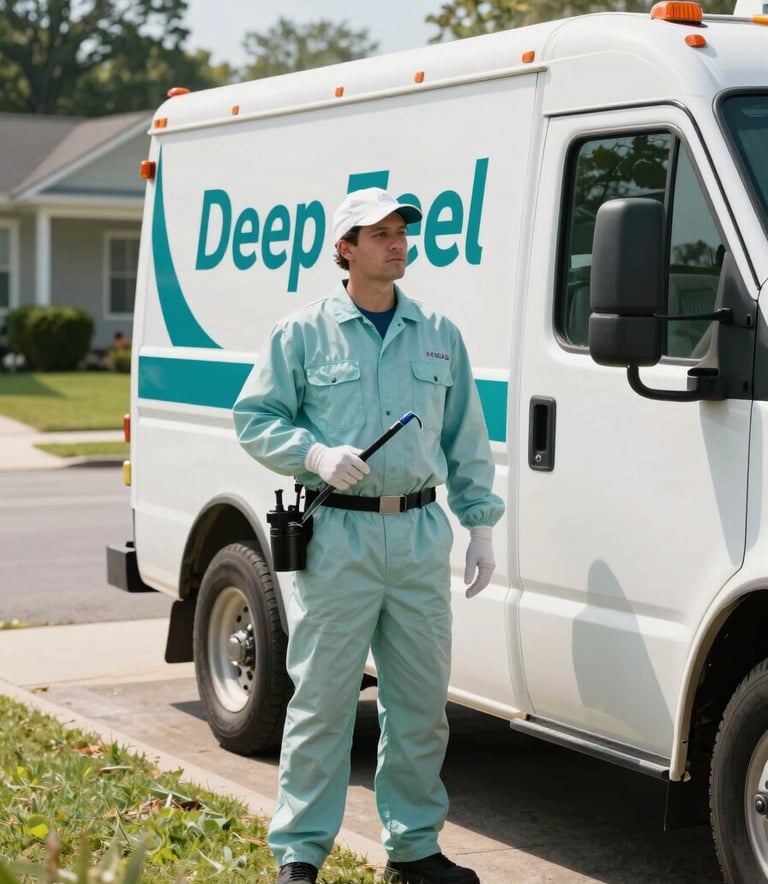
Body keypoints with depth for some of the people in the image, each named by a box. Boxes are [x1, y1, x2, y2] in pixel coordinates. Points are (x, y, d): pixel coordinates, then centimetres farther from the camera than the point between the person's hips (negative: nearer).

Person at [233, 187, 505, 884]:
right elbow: (255, 420, 3)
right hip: (337, 538, -4)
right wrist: (316, 454, -13)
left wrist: (481, 524, 10)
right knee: (322, 700, -2)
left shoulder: (440, 335, 12)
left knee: (421, 700, 8)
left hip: (421, 538, 4)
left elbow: (467, 440, 16)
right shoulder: (303, 333, 2)